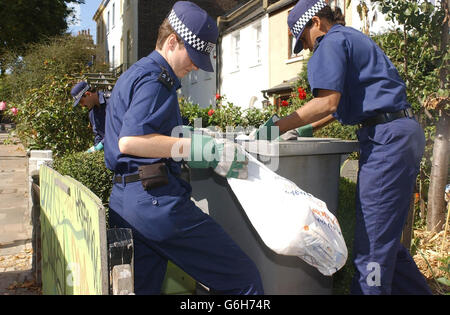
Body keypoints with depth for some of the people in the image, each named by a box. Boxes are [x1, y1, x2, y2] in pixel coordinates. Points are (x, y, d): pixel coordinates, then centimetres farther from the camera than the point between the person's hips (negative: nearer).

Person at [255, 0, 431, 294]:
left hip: (387, 137, -10)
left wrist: (277, 126, -14)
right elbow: (344, 103, 29)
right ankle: (416, 289, 27)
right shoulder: (354, 38, 25)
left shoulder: (331, 42, -5)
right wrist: (307, 128, 26)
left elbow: (327, 102, -18)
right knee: (384, 235, 17)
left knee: (371, 242, -7)